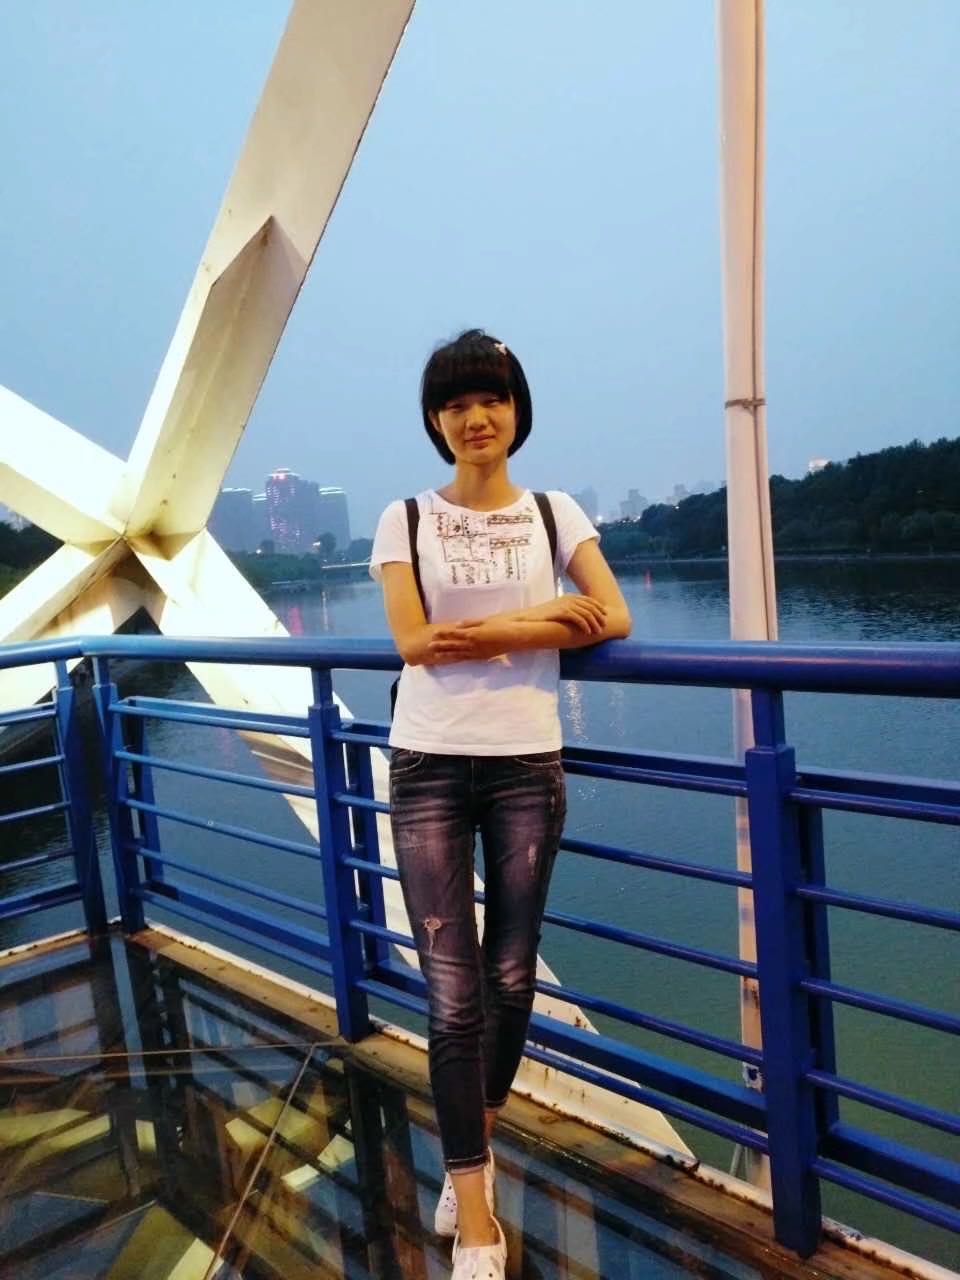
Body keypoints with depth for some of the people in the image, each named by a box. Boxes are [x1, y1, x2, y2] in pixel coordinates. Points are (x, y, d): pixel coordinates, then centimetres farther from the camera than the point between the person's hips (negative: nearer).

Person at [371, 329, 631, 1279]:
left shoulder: (553, 513, 6)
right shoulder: (406, 518, 3)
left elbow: (615, 620, -7)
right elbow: (412, 642, -10)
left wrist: (483, 633, -13)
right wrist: (542, 616, -12)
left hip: (528, 764, 2)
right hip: (429, 767, -1)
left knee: (511, 979, 12)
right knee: (454, 994, 0)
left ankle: (472, 1146, 40)